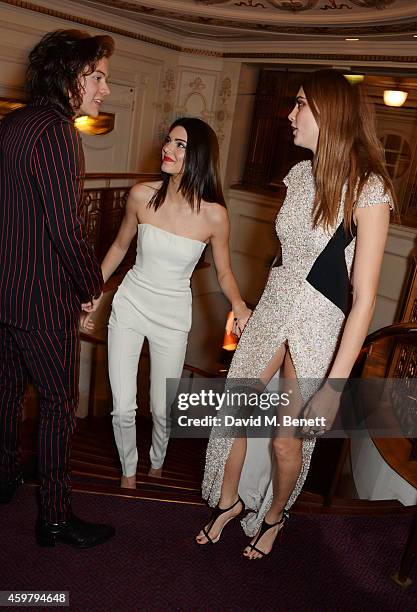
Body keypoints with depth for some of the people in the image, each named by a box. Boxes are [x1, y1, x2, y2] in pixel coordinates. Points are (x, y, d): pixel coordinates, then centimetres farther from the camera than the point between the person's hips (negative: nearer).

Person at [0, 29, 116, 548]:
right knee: (59, 404, 4)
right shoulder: (56, 133, -19)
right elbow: (66, 228, -23)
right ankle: (54, 518, 19)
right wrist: (91, 286, -8)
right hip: (45, 299, -9)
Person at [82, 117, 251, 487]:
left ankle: (157, 465, 45)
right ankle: (128, 471, 34)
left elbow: (224, 272, -2)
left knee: (163, 410, 10)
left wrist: (239, 305, -21)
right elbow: (120, 247, 7)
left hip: (173, 317, -1)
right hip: (130, 305, 1)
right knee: (123, 409, 2)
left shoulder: (214, 214, -14)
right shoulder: (142, 196, -10)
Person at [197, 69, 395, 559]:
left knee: (286, 441, 8)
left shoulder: (368, 188, -19)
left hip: (320, 325, -5)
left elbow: (364, 298, -22)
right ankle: (228, 501, 38)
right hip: (273, 307, 6)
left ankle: (273, 516, 39)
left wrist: (334, 386, -23)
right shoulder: (299, 174, 2)